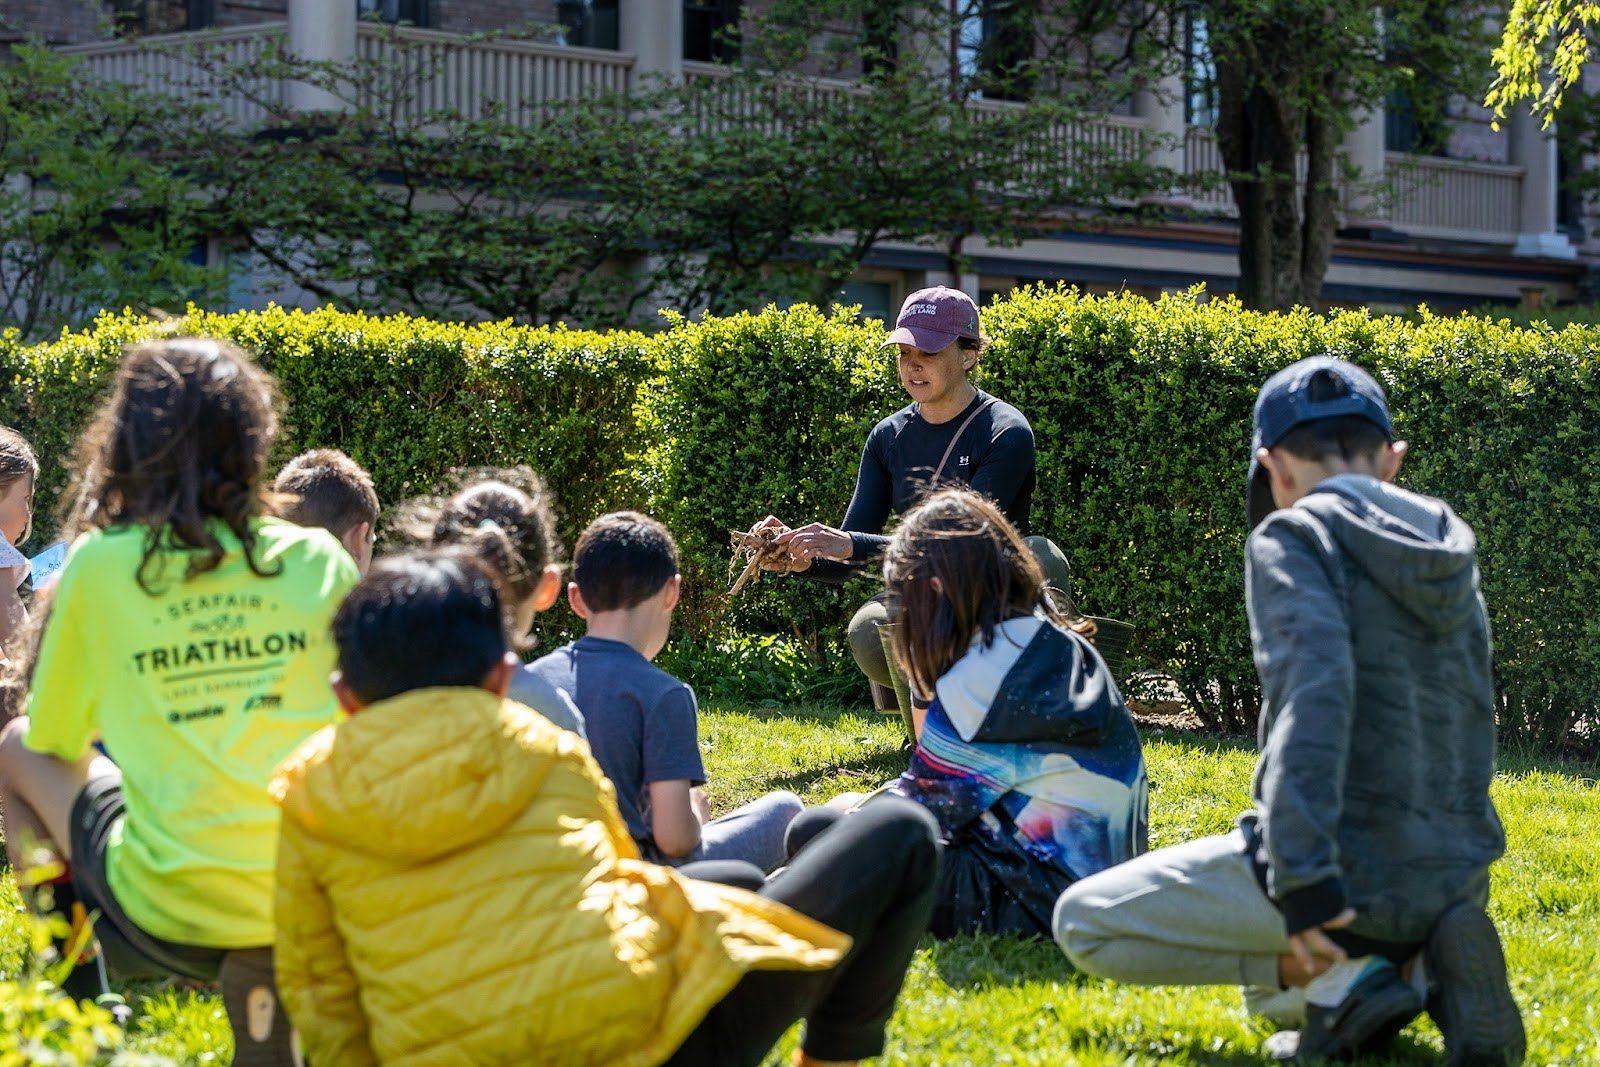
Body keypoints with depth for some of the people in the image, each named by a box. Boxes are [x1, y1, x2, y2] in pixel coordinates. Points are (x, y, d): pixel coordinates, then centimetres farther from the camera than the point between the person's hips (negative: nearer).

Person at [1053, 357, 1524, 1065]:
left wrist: (1304, 879, -28)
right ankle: (1421, 963, 5)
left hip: (1353, 873, -7)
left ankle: (1342, 975, -5)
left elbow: (1316, 692, -24)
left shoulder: (1295, 537, -7)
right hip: (1458, 882, 7)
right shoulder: (1449, 549, 13)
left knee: (1083, 923, 6)